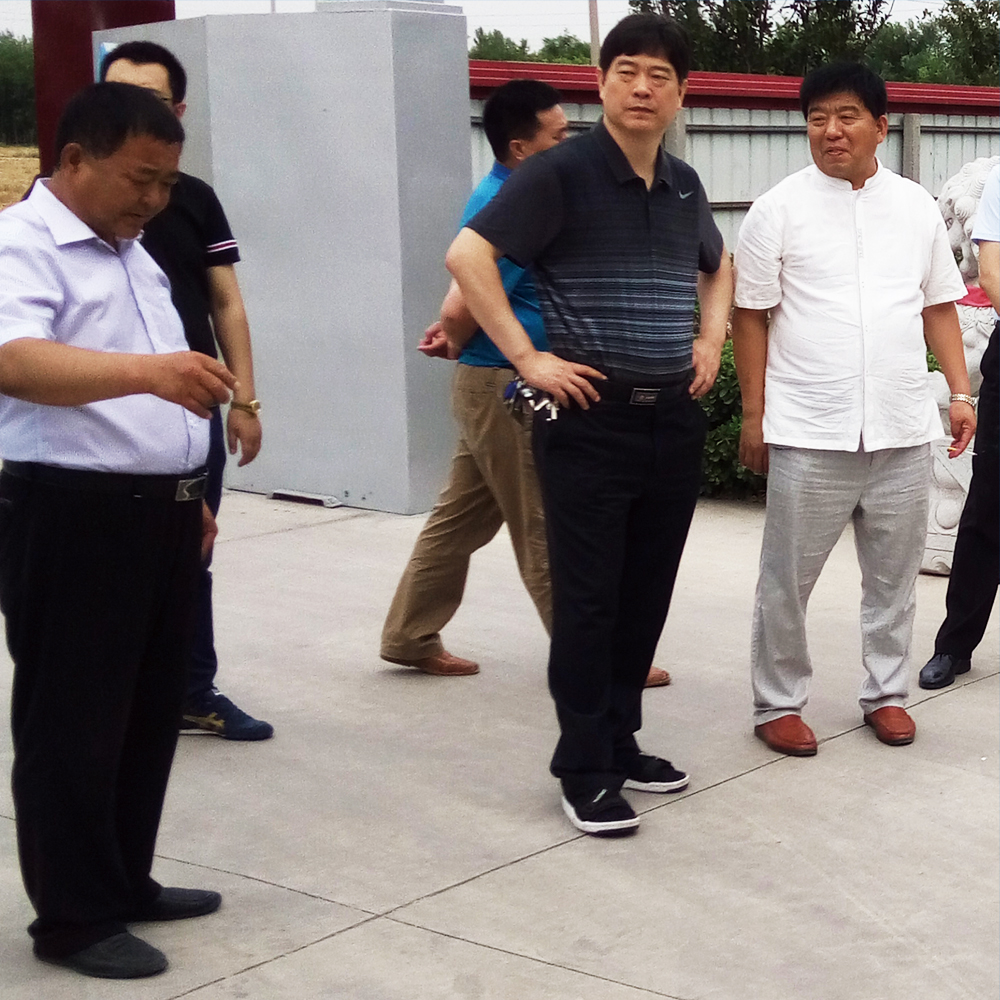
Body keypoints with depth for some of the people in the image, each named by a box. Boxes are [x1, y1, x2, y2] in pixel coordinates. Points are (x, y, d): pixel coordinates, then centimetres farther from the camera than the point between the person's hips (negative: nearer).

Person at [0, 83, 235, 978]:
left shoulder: (131, 253, 16)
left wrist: (189, 494, 22)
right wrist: (147, 370, -48)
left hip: (158, 514, 9)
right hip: (73, 519, -9)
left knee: (150, 714, 16)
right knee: (73, 727, 1)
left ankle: (125, 883, 29)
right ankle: (73, 919, 11)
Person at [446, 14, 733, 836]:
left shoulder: (684, 185, 11)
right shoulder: (561, 172, -9)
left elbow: (718, 266, 30)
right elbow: (468, 255, -16)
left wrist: (711, 339, 15)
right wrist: (527, 357, -18)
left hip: (674, 419, 6)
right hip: (591, 419, -6)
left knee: (648, 595, 12)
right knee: (587, 600, 0)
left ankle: (620, 739, 26)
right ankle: (585, 769, 9)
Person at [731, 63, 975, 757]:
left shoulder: (917, 207, 8)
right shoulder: (779, 211, -2)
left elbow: (939, 306, 14)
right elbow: (752, 316, -1)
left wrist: (961, 392, 5)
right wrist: (753, 416, -4)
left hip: (903, 432, 3)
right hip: (809, 432, -3)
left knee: (895, 574, 13)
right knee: (787, 579, 5)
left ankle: (886, 692, 29)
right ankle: (778, 703, 19)